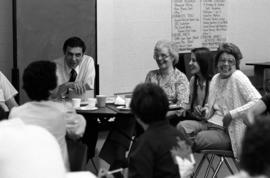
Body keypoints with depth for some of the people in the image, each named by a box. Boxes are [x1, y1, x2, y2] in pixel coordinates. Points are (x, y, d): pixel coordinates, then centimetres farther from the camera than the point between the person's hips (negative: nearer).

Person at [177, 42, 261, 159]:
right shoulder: (215, 78, 12)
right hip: (210, 123, 7)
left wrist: (233, 114, -22)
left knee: (200, 138, -30)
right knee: (182, 126, -17)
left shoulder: (238, 77, -11)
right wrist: (206, 111, 0)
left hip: (227, 132, -7)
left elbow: (258, 102, -20)